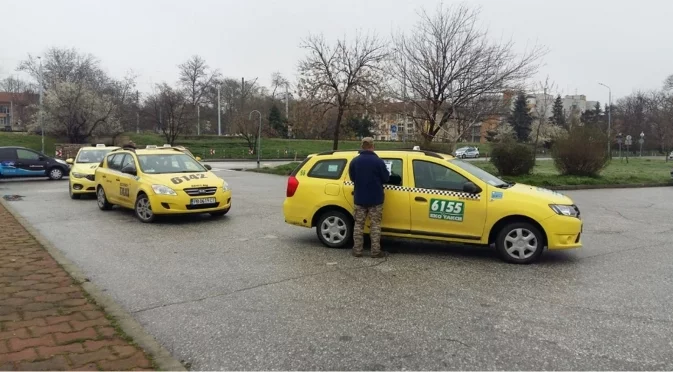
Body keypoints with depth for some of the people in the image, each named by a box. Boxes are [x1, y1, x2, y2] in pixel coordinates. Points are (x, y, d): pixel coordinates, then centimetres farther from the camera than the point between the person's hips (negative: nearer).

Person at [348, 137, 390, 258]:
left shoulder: (355, 161, -2)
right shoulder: (378, 161, -12)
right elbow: (386, 178, -4)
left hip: (359, 198, 3)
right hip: (375, 199, -2)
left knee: (358, 224, 10)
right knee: (375, 225, 5)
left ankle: (357, 250, 12)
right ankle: (376, 251, 6)